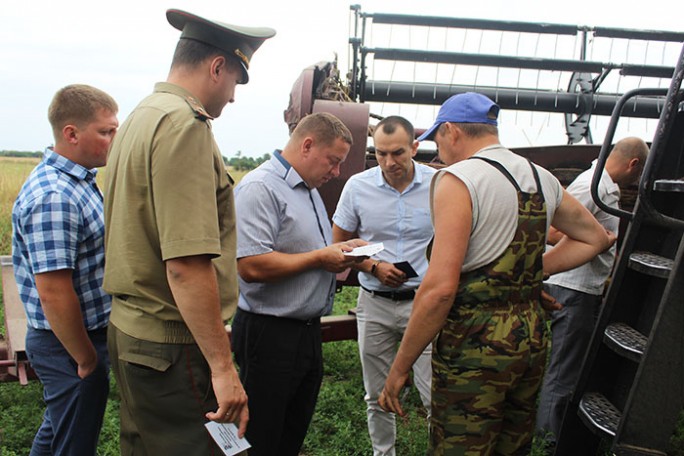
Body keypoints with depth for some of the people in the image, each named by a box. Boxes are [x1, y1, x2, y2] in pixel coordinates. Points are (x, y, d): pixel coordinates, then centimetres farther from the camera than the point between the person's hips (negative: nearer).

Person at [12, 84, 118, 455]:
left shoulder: (78, 180, 7)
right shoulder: (52, 197, -25)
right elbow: (54, 293, -27)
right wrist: (87, 360, -16)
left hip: (87, 335, 9)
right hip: (69, 345, -9)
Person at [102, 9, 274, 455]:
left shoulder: (140, 118, 13)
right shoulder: (185, 124, -18)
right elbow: (187, 264, -26)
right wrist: (222, 366, -22)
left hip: (131, 330, 10)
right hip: (172, 344, -10)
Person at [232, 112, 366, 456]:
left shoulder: (309, 189, 15)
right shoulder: (260, 188, -17)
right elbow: (252, 266, -27)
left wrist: (341, 249, 6)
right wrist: (320, 258, -19)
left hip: (308, 330, 9)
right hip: (270, 335, -9)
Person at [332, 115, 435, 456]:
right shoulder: (357, 186, -2)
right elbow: (339, 244, 6)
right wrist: (375, 267, -9)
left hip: (423, 301, -2)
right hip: (374, 303, 2)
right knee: (378, 397, 15)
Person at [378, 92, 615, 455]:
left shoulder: (457, 180, -14)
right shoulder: (542, 179, 9)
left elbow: (440, 288, -22)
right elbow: (596, 238, 24)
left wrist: (399, 368, -13)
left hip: (474, 346, -8)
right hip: (532, 338, 8)